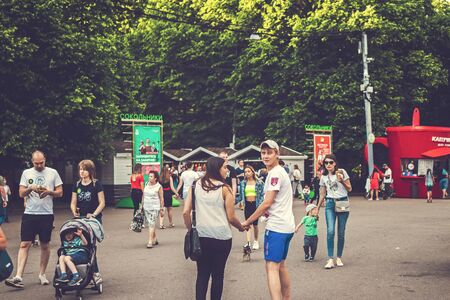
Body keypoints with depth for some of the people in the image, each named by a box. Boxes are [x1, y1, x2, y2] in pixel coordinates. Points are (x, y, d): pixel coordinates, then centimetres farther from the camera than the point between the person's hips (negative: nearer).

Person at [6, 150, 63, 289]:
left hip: (46, 214, 0)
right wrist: (30, 188, -14)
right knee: (24, 244, -7)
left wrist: (49, 192, -14)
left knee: (45, 245, 8)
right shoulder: (26, 173, 7)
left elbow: (60, 193, 5)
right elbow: (21, 193, 5)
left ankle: (42, 274, 22)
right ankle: (18, 277, -11)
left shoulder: (53, 173, 4)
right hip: (29, 214, 0)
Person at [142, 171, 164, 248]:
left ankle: (150, 242, -12)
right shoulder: (146, 184, 7)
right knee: (150, 224, 12)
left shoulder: (159, 187, -8)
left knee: (151, 224, -12)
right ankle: (155, 239, 27)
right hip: (146, 207, 6)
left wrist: (161, 209, -6)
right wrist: (142, 204, 13)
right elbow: (143, 195, 16)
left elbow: (161, 199, -5)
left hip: (154, 208, -6)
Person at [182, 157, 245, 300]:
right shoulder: (225, 188, -6)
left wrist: (191, 231, 12)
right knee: (218, 274, 11)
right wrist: (241, 227, 14)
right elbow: (231, 217, -5)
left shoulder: (196, 185, 2)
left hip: (201, 236, 3)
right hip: (221, 237, -2)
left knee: (202, 274, 11)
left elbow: (185, 212, -2)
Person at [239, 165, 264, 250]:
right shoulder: (242, 183, 6)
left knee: (255, 224, 3)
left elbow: (262, 194, -2)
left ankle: (256, 241, 18)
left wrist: (260, 204, -9)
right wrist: (242, 202, 3)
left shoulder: (259, 183, -2)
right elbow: (241, 194, 13)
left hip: (255, 204, -2)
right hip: (247, 204, 2)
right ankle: (248, 241, -8)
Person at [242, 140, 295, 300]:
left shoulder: (275, 173, -13)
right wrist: (268, 212, 13)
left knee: (272, 267, -12)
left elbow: (267, 203, -16)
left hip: (276, 227, -10)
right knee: (281, 265, 17)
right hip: (287, 226, 10)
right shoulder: (281, 171, 18)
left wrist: (247, 222, -10)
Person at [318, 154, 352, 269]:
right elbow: (322, 195, 16)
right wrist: (317, 209, 16)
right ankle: (330, 259, -14)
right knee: (330, 231, -14)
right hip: (330, 204, 1)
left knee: (341, 233, 1)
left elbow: (349, 189, 3)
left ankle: (339, 258, 13)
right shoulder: (324, 177, 10)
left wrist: (342, 181, -14)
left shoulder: (342, 172, 1)